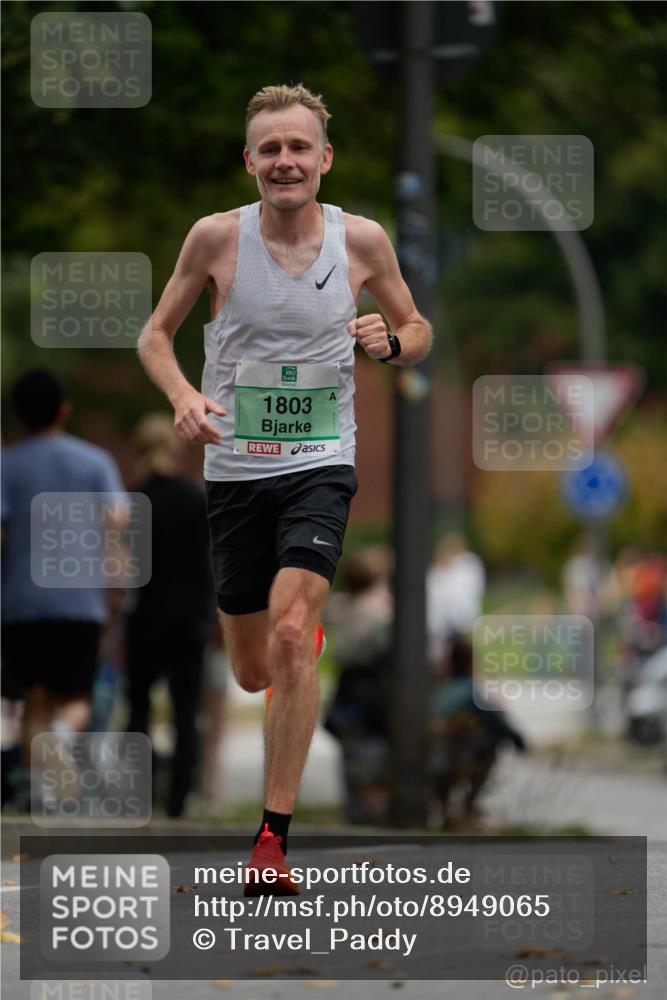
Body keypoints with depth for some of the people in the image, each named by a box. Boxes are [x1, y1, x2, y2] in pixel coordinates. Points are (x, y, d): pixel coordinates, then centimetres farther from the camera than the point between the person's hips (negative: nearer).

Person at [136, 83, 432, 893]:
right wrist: (182, 397, -15)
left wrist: (390, 341, -12)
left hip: (319, 467, -1)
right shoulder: (216, 237, -5)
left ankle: (273, 839, -18)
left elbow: (418, 332, 12)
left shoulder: (362, 241, -3)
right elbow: (155, 334, 6)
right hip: (234, 468, 1)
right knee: (253, 671, 9)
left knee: (291, 637, -22)